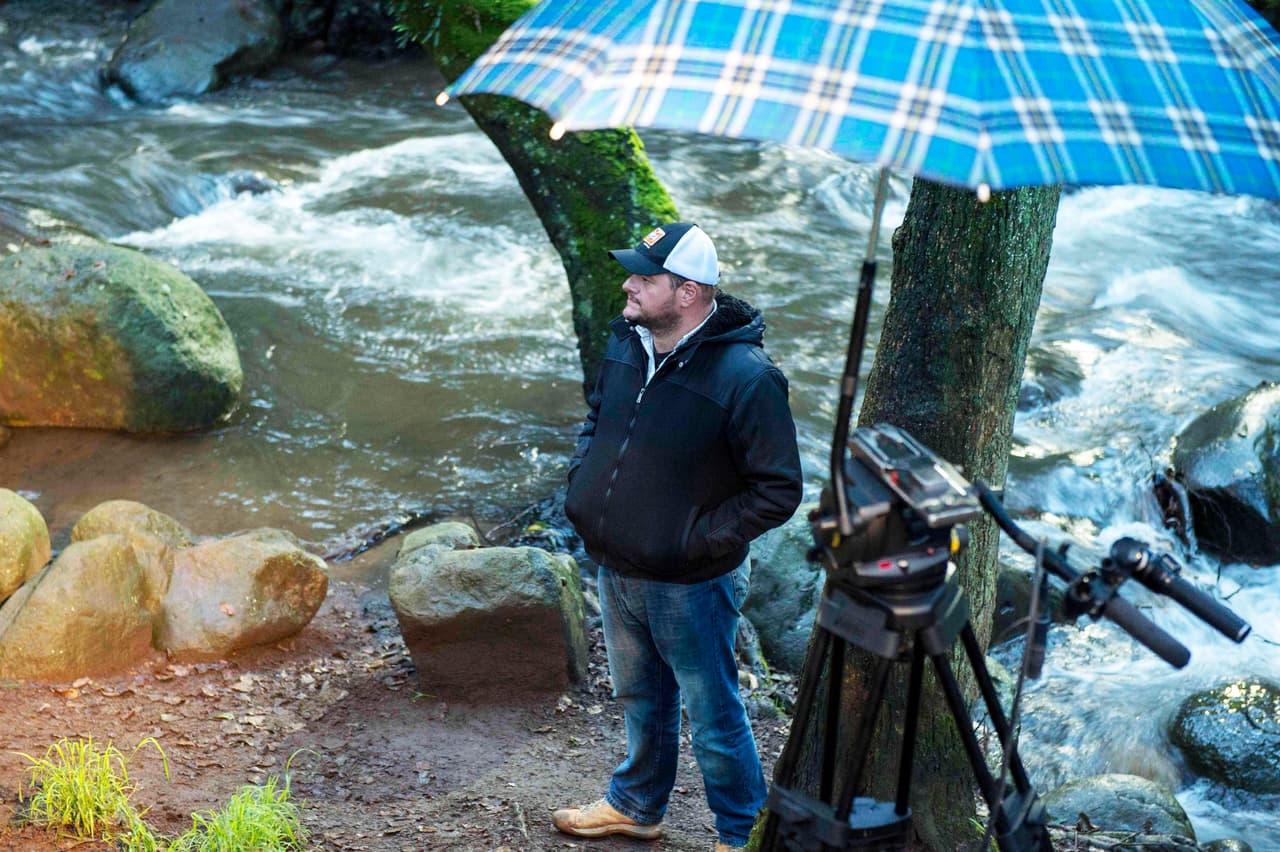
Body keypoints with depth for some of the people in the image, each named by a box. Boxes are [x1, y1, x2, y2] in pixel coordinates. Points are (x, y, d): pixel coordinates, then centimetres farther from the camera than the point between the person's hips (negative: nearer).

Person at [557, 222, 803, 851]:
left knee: (714, 719, 10)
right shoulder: (627, 341, -3)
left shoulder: (746, 378, -26)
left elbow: (777, 492, -21)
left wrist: (698, 539, -21)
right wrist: (580, 486, 3)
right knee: (640, 700, 28)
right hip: (617, 573, 7)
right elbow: (597, 416, 17)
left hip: (690, 587, -7)